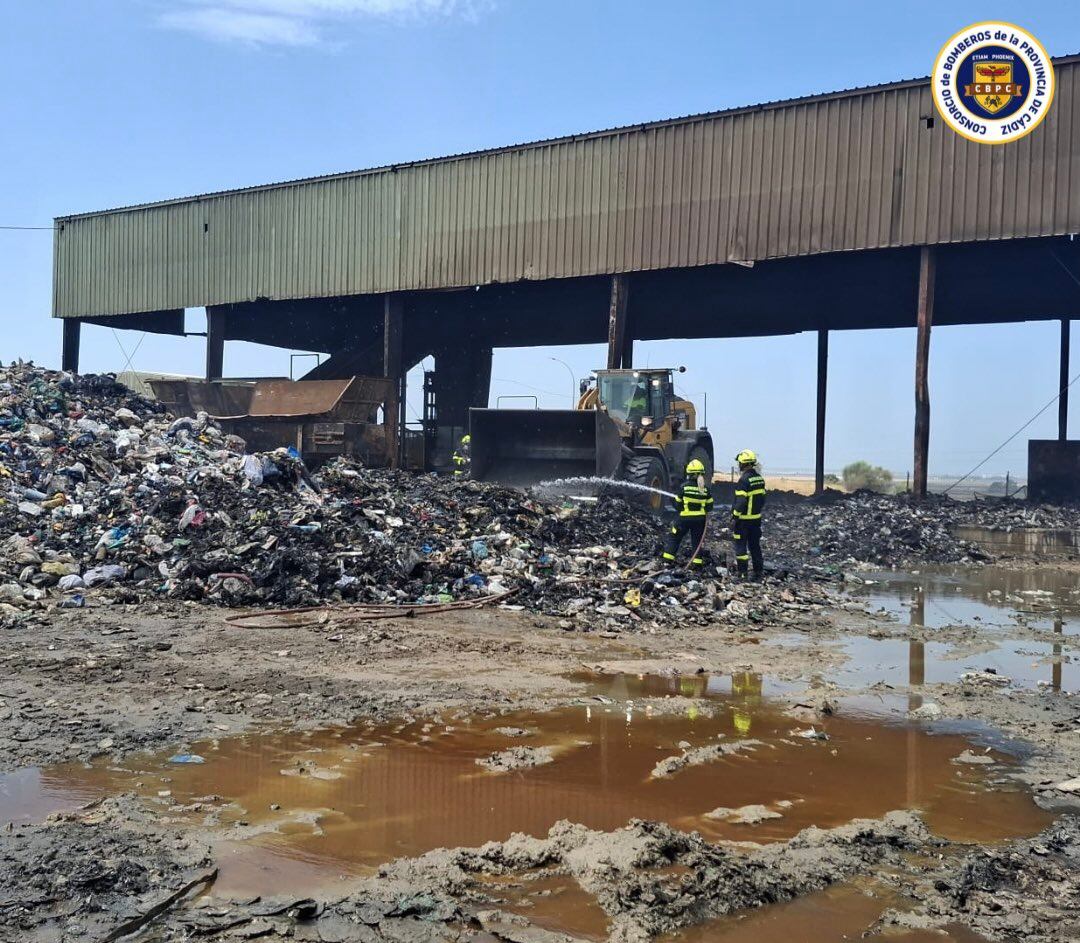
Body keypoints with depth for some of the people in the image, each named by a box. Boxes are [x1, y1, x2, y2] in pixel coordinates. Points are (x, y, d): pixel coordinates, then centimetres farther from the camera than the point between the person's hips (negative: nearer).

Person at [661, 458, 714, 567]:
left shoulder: (684, 486, -12)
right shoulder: (706, 488, -5)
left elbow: (677, 504, -5)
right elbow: (709, 506, 3)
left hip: (684, 518, -2)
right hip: (700, 519, 2)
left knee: (674, 537, 12)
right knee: (696, 541, 14)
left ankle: (668, 559, 10)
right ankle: (696, 562, 12)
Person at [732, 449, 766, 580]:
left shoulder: (744, 479, -18)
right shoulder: (759, 478, 8)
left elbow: (740, 501, -21)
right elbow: (762, 498, 13)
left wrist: (734, 517, -16)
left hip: (744, 519, -8)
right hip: (756, 518, 8)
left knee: (740, 545, 1)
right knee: (755, 544, 14)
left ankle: (742, 572, 2)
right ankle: (759, 570, 17)